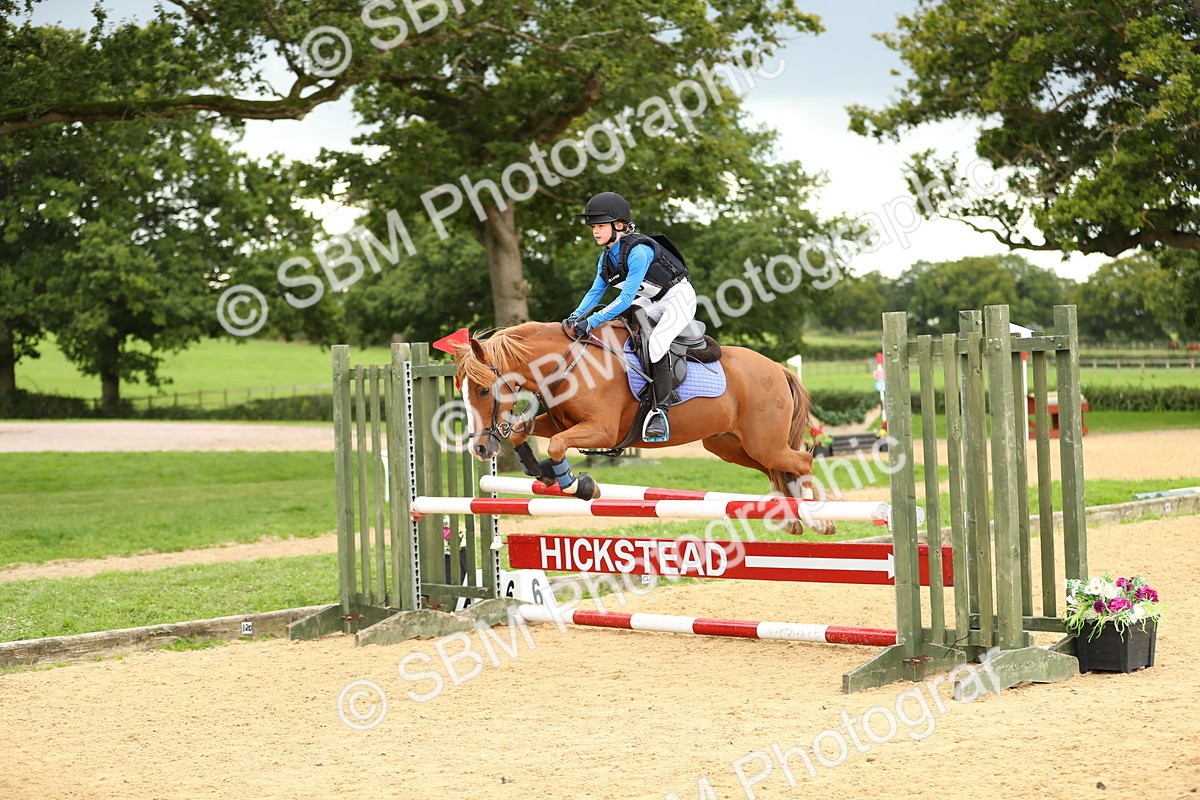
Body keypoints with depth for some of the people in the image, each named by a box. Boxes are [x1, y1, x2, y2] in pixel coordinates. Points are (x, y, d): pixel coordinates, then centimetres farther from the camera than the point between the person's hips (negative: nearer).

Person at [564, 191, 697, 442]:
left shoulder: (638, 251, -27)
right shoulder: (606, 258, 1)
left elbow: (626, 298, -32)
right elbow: (595, 292, 2)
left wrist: (592, 321, -36)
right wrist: (575, 317, -16)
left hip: (679, 298, -10)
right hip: (656, 305, 10)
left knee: (656, 344, -29)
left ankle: (659, 412, -27)